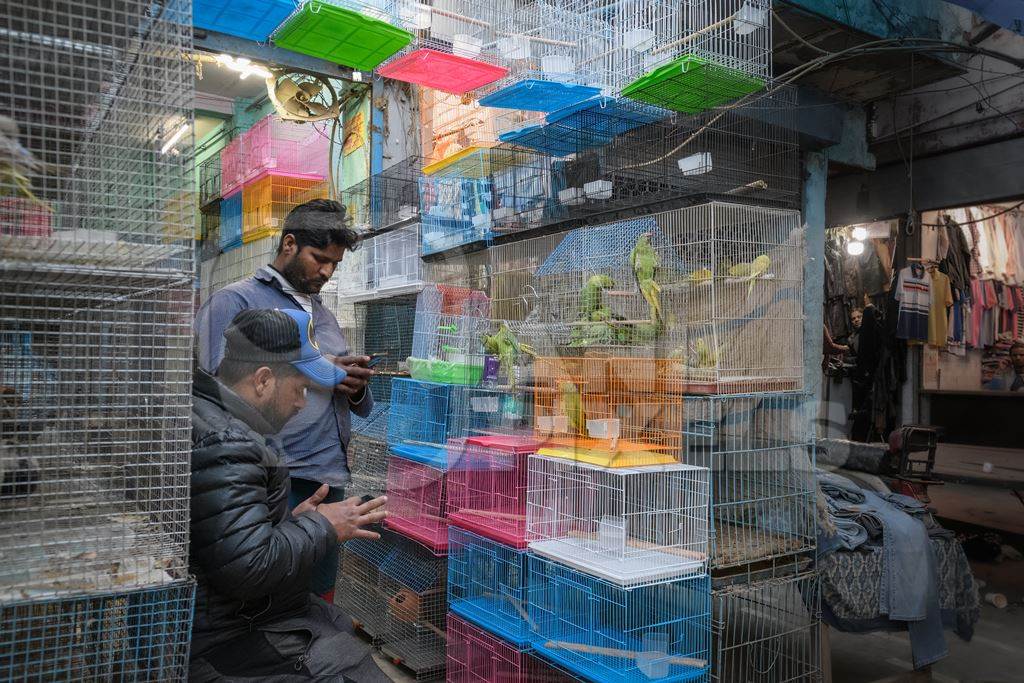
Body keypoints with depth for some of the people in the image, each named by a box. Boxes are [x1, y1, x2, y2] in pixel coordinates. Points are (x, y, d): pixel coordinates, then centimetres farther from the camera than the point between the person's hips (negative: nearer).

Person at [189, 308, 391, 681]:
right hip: (222, 641, -10)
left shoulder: (211, 417, 8)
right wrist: (321, 526, -14)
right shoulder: (221, 445, -25)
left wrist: (293, 520, 6)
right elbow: (249, 570, -28)